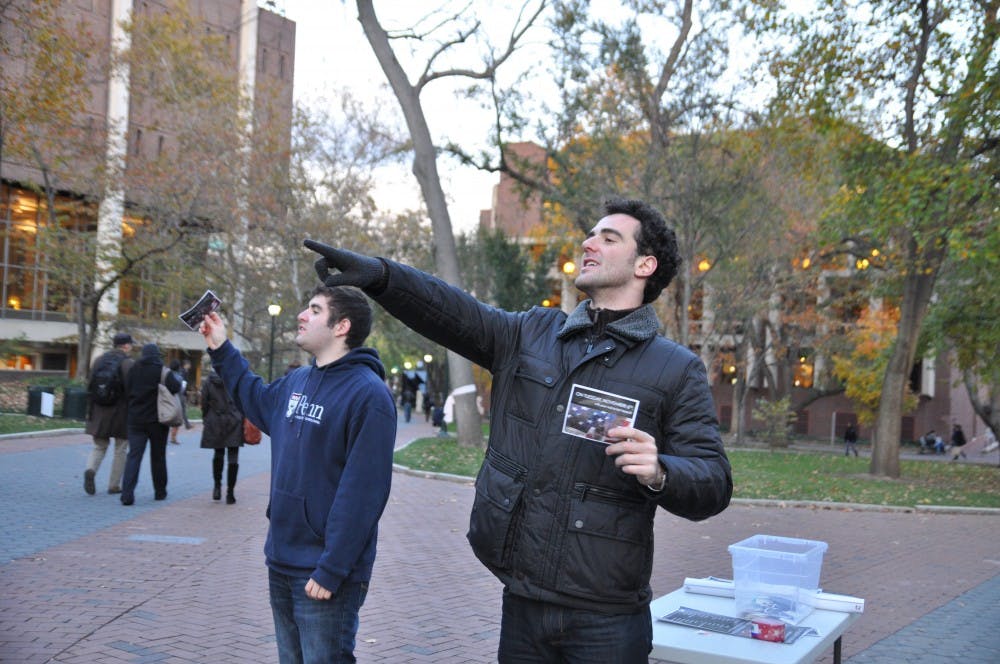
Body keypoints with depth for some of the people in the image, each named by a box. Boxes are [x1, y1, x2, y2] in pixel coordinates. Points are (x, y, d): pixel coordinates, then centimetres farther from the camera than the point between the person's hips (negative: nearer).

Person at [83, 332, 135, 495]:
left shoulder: (100, 360, 6)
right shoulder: (127, 363, -12)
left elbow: (89, 386, 9)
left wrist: (91, 408, 16)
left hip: (99, 412, 4)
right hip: (121, 412, -4)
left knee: (99, 446, 16)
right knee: (120, 449, 8)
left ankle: (91, 469, -12)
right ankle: (114, 485, 11)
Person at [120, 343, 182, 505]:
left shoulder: (134, 369, 3)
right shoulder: (162, 371, -8)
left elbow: (127, 390, 5)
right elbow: (175, 387, -21)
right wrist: (178, 379, -1)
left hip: (135, 419, 2)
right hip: (157, 419, -2)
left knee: (134, 455, -2)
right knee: (158, 456, 11)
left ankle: (127, 493, -15)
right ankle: (160, 491, 21)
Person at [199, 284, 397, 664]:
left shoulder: (368, 395, -18)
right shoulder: (297, 381, 7)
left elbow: (362, 493, -22)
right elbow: (257, 401, 31)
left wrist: (331, 570, -22)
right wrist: (220, 349, 23)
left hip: (324, 573, -8)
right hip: (282, 562, 8)